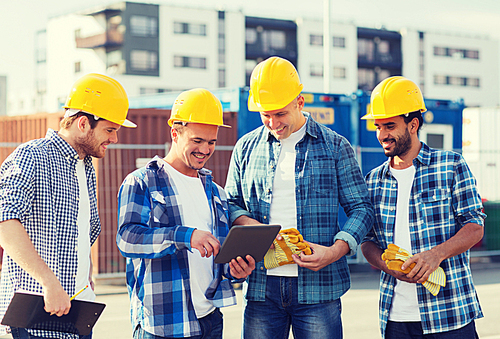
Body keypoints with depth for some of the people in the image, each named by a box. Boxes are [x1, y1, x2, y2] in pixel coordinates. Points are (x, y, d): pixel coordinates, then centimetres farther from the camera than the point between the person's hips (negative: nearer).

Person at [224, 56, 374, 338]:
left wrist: (336, 251, -12)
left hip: (318, 287, -2)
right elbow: (231, 203, 18)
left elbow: (361, 207, 4)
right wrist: (248, 224, -6)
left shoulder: (335, 146, 4)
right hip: (261, 286, 2)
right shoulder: (246, 148, 11)